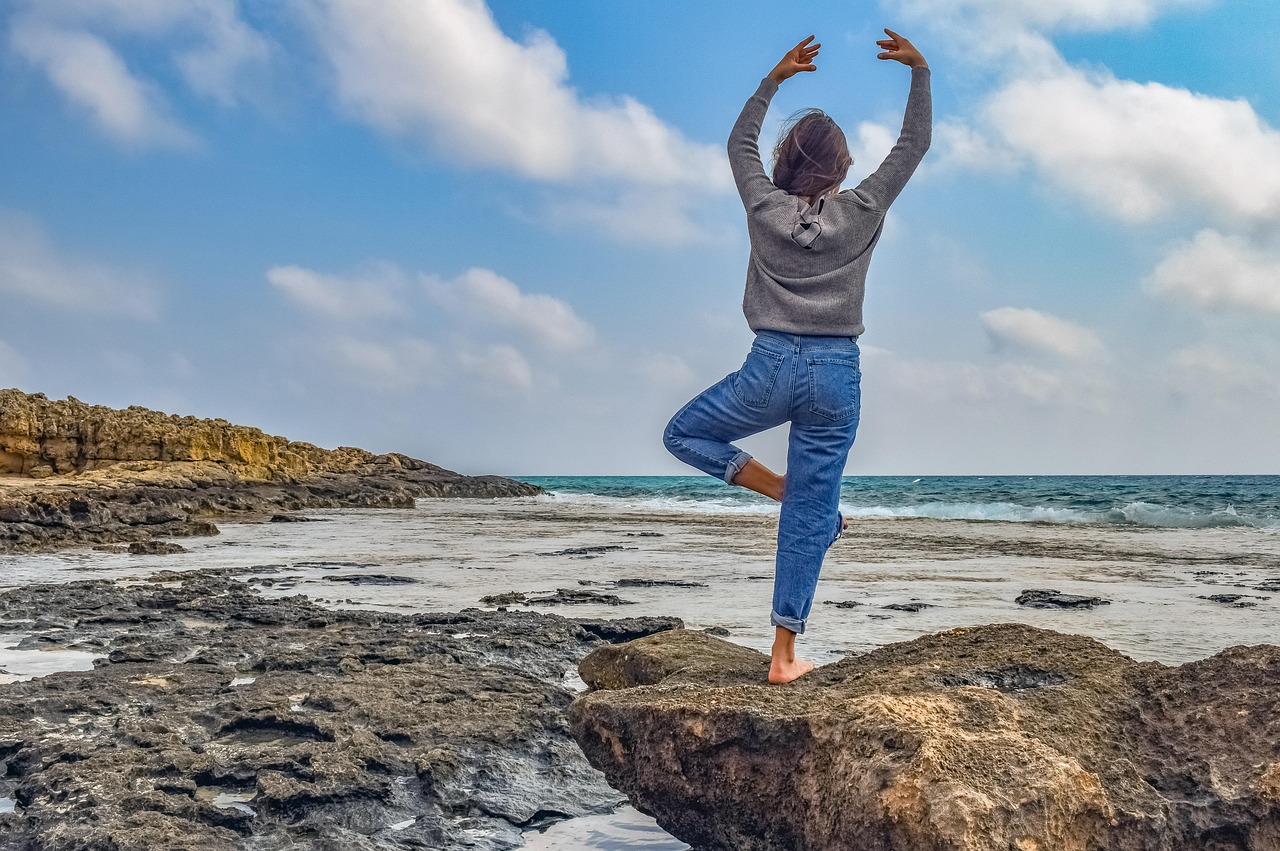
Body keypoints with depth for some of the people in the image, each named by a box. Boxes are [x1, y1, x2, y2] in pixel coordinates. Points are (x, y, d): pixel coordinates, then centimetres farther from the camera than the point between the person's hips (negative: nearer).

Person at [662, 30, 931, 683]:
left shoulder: (765, 209, 1)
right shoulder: (861, 213, 0)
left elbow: (740, 144, 20)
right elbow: (912, 146, 13)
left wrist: (774, 79, 25)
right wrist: (919, 71, 16)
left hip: (771, 367, -1)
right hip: (838, 375, 2)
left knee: (683, 434, 22)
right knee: (810, 518, 6)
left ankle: (784, 489, 8)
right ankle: (784, 655, 9)